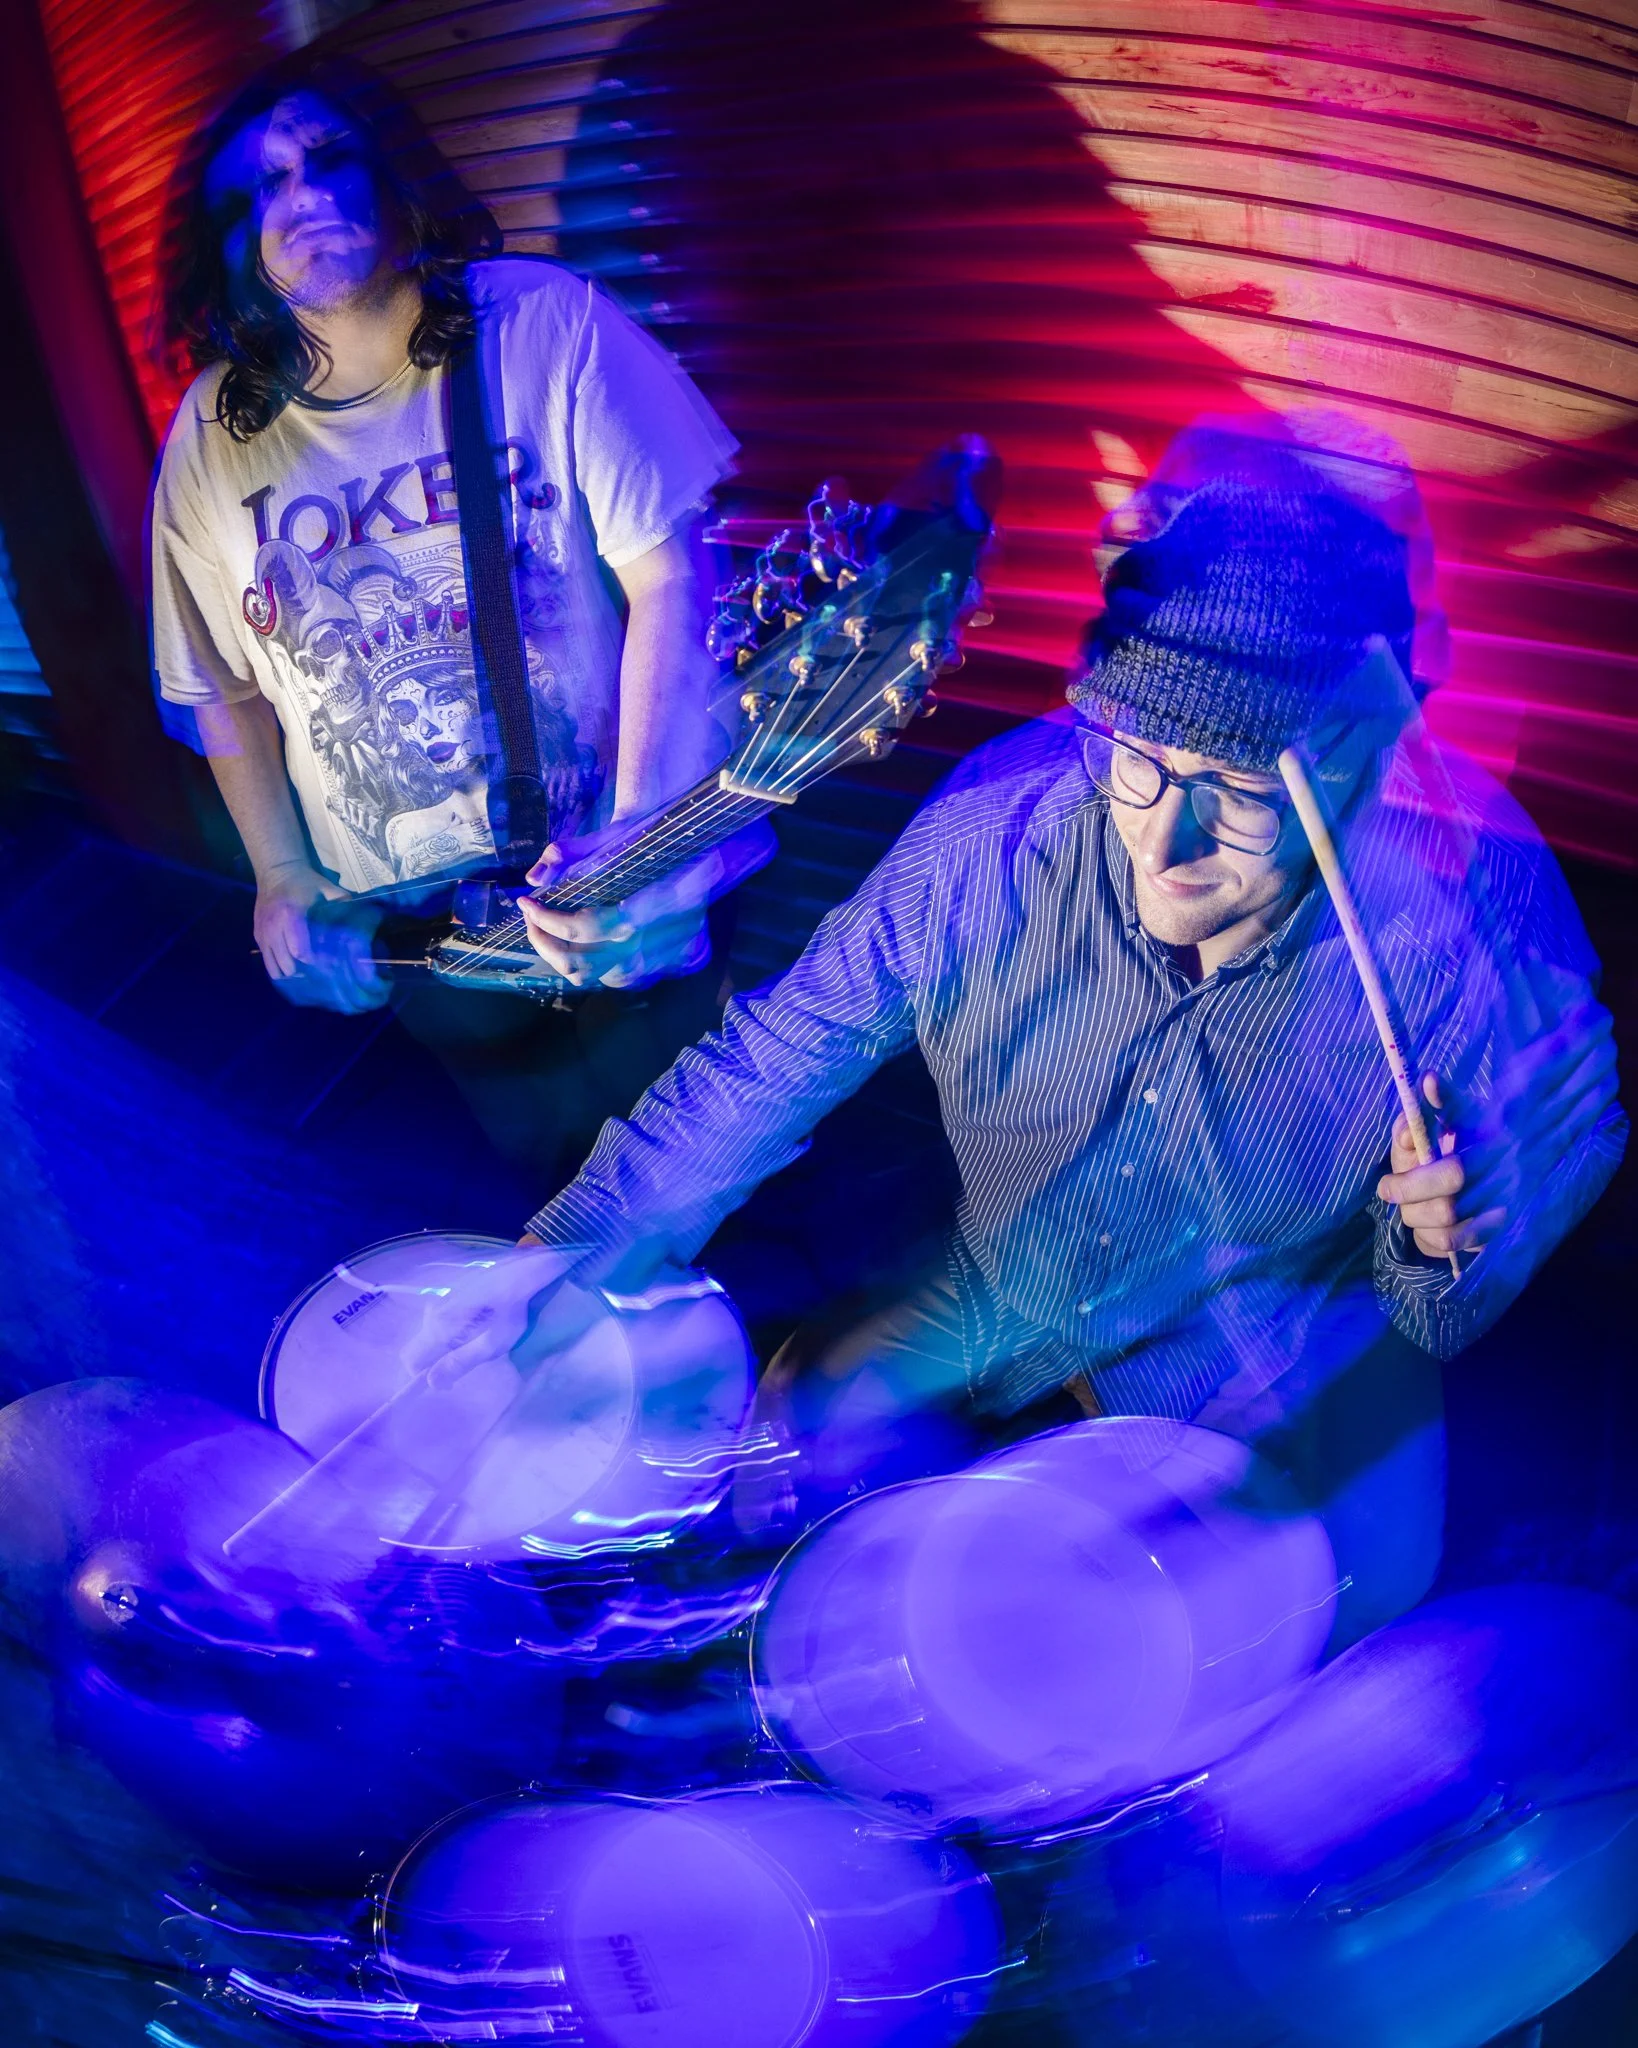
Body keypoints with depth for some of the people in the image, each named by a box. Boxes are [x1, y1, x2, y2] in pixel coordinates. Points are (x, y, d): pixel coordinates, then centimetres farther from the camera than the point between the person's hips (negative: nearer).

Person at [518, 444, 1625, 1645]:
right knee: (759, 1480, -5)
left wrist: (1434, 1252, -35)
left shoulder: (1461, 958, -27)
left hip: (1274, 1388, -1)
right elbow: (766, 1066, -13)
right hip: (987, 1325, 2)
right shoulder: (990, 845, -24)